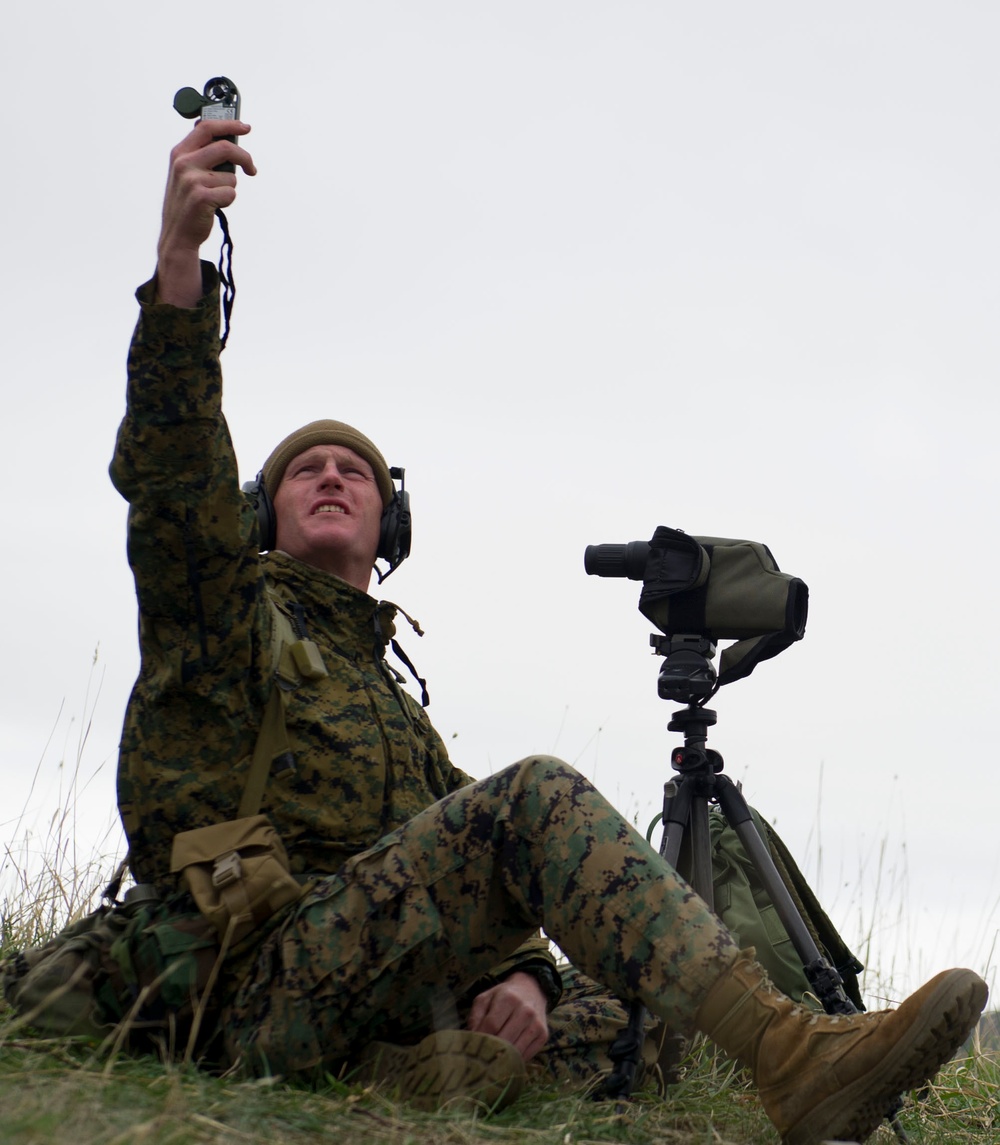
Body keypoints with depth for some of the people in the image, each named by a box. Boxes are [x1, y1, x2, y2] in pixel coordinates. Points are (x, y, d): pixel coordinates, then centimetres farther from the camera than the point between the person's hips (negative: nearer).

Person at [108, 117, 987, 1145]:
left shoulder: (393, 705, 30)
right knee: (534, 796, -26)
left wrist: (519, 976, -7)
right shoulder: (228, 619, 14)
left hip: (392, 1013, 7)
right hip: (268, 990, -7)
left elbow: (486, 902, 18)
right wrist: (180, 254, -22)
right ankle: (791, 1057, -37)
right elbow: (174, 481, -9)